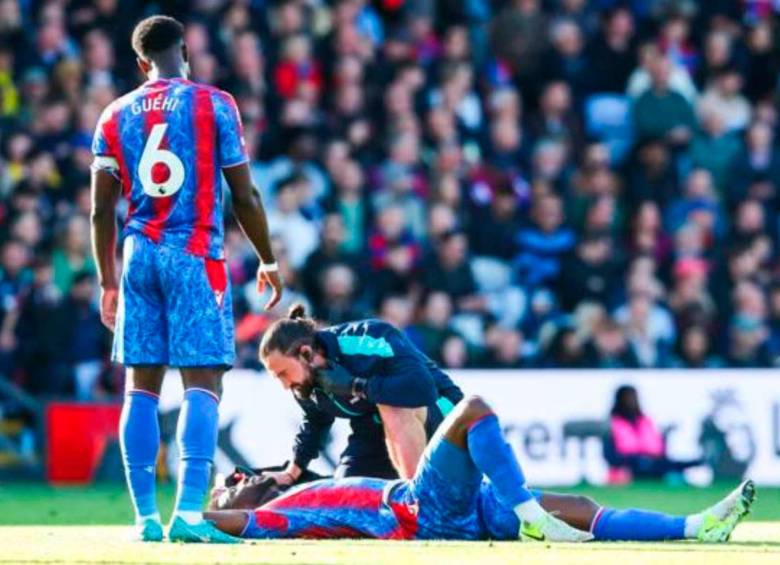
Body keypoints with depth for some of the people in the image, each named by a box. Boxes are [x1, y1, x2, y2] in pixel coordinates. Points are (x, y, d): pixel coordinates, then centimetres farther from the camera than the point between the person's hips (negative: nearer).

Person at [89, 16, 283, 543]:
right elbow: (244, 195, -2)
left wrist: (108, 281, 18)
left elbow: (102, 210, 8)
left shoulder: (116, 117, 9)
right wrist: (269, 262, 9)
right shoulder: (214, 105, -1)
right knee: (203, 383, -6)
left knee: (142, 386, 8)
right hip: (197, 256, -4)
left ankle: (146, 517, 5)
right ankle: (189, 513, -19)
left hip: (140, 258, 4)